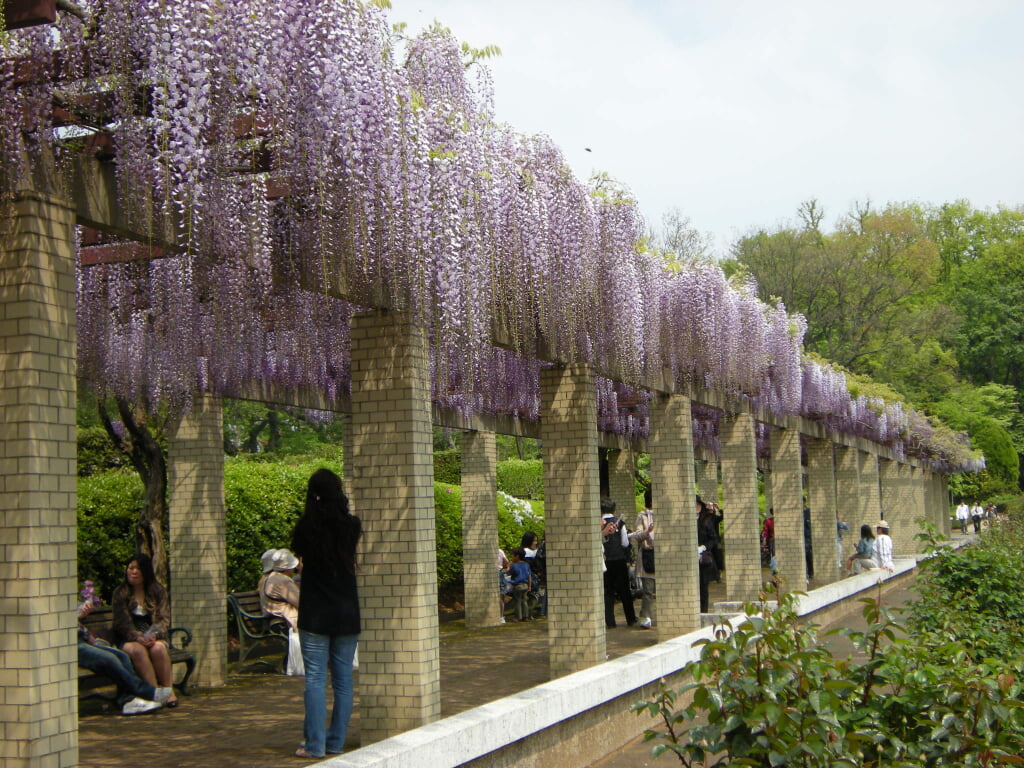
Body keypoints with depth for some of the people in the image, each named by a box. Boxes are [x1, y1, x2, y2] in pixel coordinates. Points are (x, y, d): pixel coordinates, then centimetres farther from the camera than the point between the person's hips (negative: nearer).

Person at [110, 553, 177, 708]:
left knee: (158, 648, -34)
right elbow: (122, 622, -5)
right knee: (138, 650, -35)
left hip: (154, 637, 1)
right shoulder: (120, 593, 6)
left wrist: (154, 635, -20)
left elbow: (164, 619, 1)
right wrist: (138, 637, -23)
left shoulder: (158, 591, 10)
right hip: (129, 640, -1)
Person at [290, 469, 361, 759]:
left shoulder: (306, 526, -7)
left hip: (314, 613, -2)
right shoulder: (351, 525, -4)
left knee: (315, 678, 0)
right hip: (347, 614, 2)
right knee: (343, 679, 9)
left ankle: (315, 744, -1)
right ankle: (336, 742, 13)